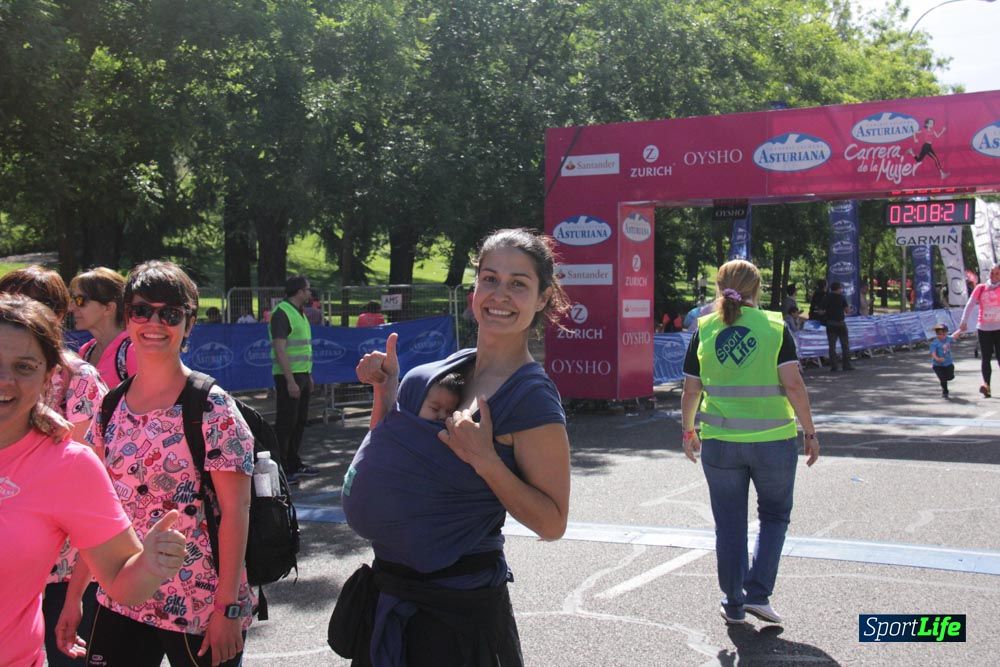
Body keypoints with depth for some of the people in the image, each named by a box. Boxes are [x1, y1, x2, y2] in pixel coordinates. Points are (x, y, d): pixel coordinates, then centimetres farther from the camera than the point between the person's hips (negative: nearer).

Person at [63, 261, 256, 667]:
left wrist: (228, 609, -15)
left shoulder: (213, 409, -11)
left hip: (199, 608, -5)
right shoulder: (110, 408, 5)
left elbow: (235, 511, -13)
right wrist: (73, 595, 9)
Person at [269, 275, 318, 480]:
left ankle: (294, 464, 23)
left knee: (300, 421, 14)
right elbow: (280, 350, -20)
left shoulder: (299, 313, 16)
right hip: (288, 376, -9)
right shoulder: (281, 313, -14)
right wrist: (290, 381, -24)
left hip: (302, 374, 9)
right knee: (285, 423, -5)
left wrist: (308, 376, 20)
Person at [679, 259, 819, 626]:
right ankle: (757, 593, 8)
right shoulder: (775, 327, -5)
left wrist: (688, 431, 17)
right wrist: (810, 432, -2)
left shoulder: (704, 330, 1)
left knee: (729, 524, 13)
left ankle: (734, 604, 20)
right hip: (772, 441, -1)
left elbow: (690, 392, 3)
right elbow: (794, 385, -10)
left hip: (719, 442, 2)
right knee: (774, 515, 18)